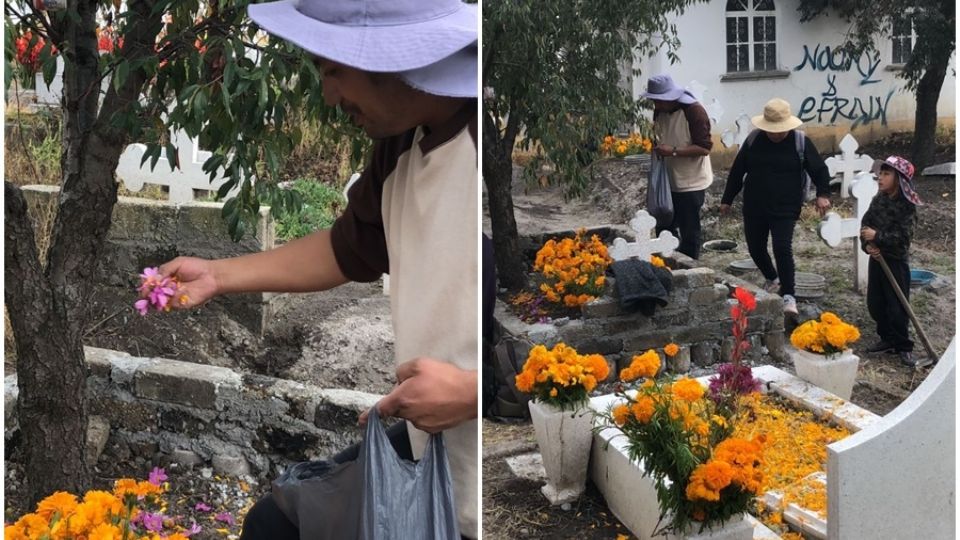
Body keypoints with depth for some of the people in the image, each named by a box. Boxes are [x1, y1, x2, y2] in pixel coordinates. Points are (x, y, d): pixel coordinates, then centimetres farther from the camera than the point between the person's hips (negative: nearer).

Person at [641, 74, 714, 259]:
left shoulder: (694, 112, -20)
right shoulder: (660, 112, 4)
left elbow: (704, 148, -22)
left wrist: (673, 151, -28)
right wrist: (659, 149, 1)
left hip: (691, 183, -7)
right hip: (669, 181, 7)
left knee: (689, 232, 2)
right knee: (664, 228, 12)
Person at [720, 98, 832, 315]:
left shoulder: (801, 141, -7)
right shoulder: (753, 140, 0)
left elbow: (819, 169, -1)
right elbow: (736, 171, 8)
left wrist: (823, 194, -16)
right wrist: (727, 199, 11)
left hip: (785, 208, -4)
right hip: (754, 207, 4)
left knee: (782, 248, -15)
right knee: (755, 247, 13)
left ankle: (788, 296, -6)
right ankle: (772, 279, 40)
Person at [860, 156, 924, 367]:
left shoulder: (907, 206, -15)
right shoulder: (878, 199, 4)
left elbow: (903, 236, -21)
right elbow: (866, 223, 2)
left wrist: (877, 236, -25)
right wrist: (867, 244, -15)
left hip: (896, 261, -7)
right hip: (876, 258, 7)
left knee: (897, 306, -3)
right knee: (875, 303, 12)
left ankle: (903, 347, 8)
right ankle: (887, 339, 28)